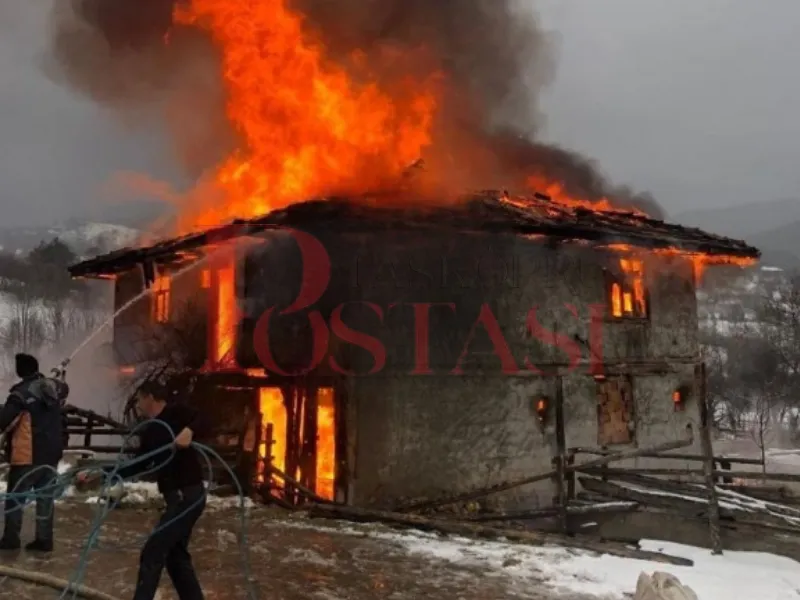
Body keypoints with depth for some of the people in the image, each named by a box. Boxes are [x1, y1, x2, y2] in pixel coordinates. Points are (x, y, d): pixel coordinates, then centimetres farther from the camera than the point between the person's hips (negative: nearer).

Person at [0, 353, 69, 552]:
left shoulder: (22, 392, -16)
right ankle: (44, 539, 13)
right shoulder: (55, 386, 4)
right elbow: (65, 389, 29)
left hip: (27, 455, -6)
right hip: (51, 453, 6)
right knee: (46, 496, 10)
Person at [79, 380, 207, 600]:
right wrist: (98, 474, 18)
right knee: (176, 555, 17)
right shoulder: (151, 431, 16)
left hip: (188, 495, -9)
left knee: (152, 553, -5)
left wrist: (189, 430, -41)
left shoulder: (175, 413, -8)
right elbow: (137, 466, 19)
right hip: (179, 497, 9)